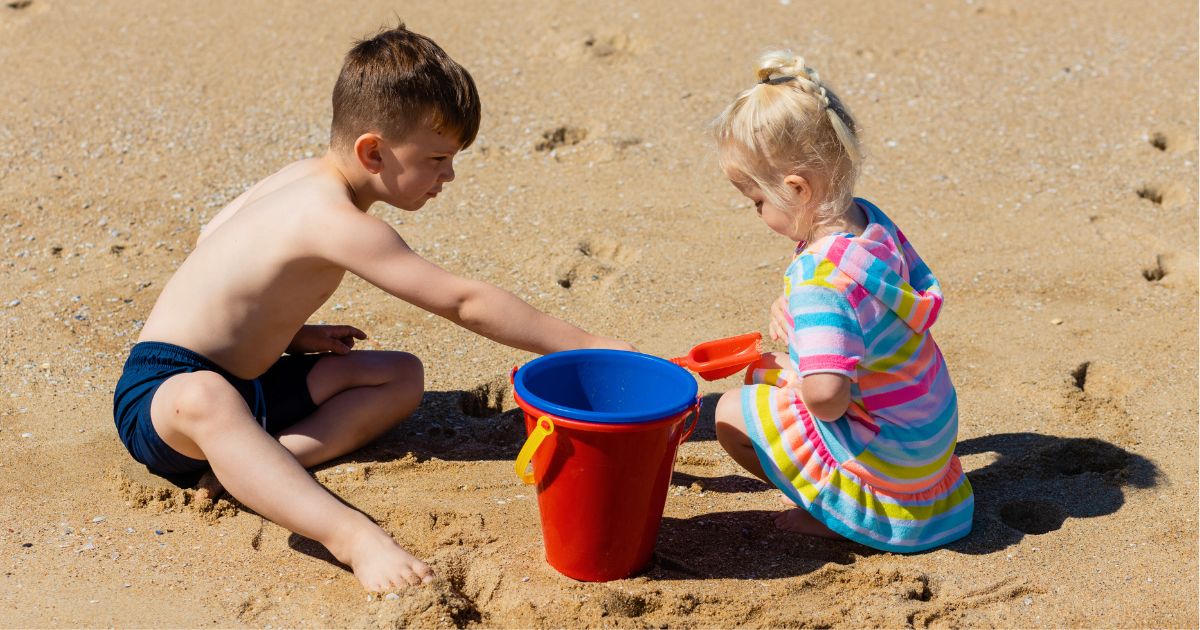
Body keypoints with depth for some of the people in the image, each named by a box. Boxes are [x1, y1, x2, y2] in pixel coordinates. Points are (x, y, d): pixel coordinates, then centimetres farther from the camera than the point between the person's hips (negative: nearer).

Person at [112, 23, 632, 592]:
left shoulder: (301, 178, 4)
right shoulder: (338, 221, -25)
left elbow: (211, 240, 18)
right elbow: (461, 302, -28)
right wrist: (583, 345, -26)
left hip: (247, 386, 10)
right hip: (162, 392, -10)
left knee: (403, 375, 1)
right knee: (204, 399, -45)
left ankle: (259, 465, -19)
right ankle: (352, 536, -58)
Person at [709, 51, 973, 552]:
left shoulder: (821, 278, -32)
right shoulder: (869, 220, -5)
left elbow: (826, 394, -42)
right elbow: (927, 293, 12)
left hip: (884, 452, -9)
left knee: (733, 415, -7)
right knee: (761, 372, 20)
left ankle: (837, 514, 2)